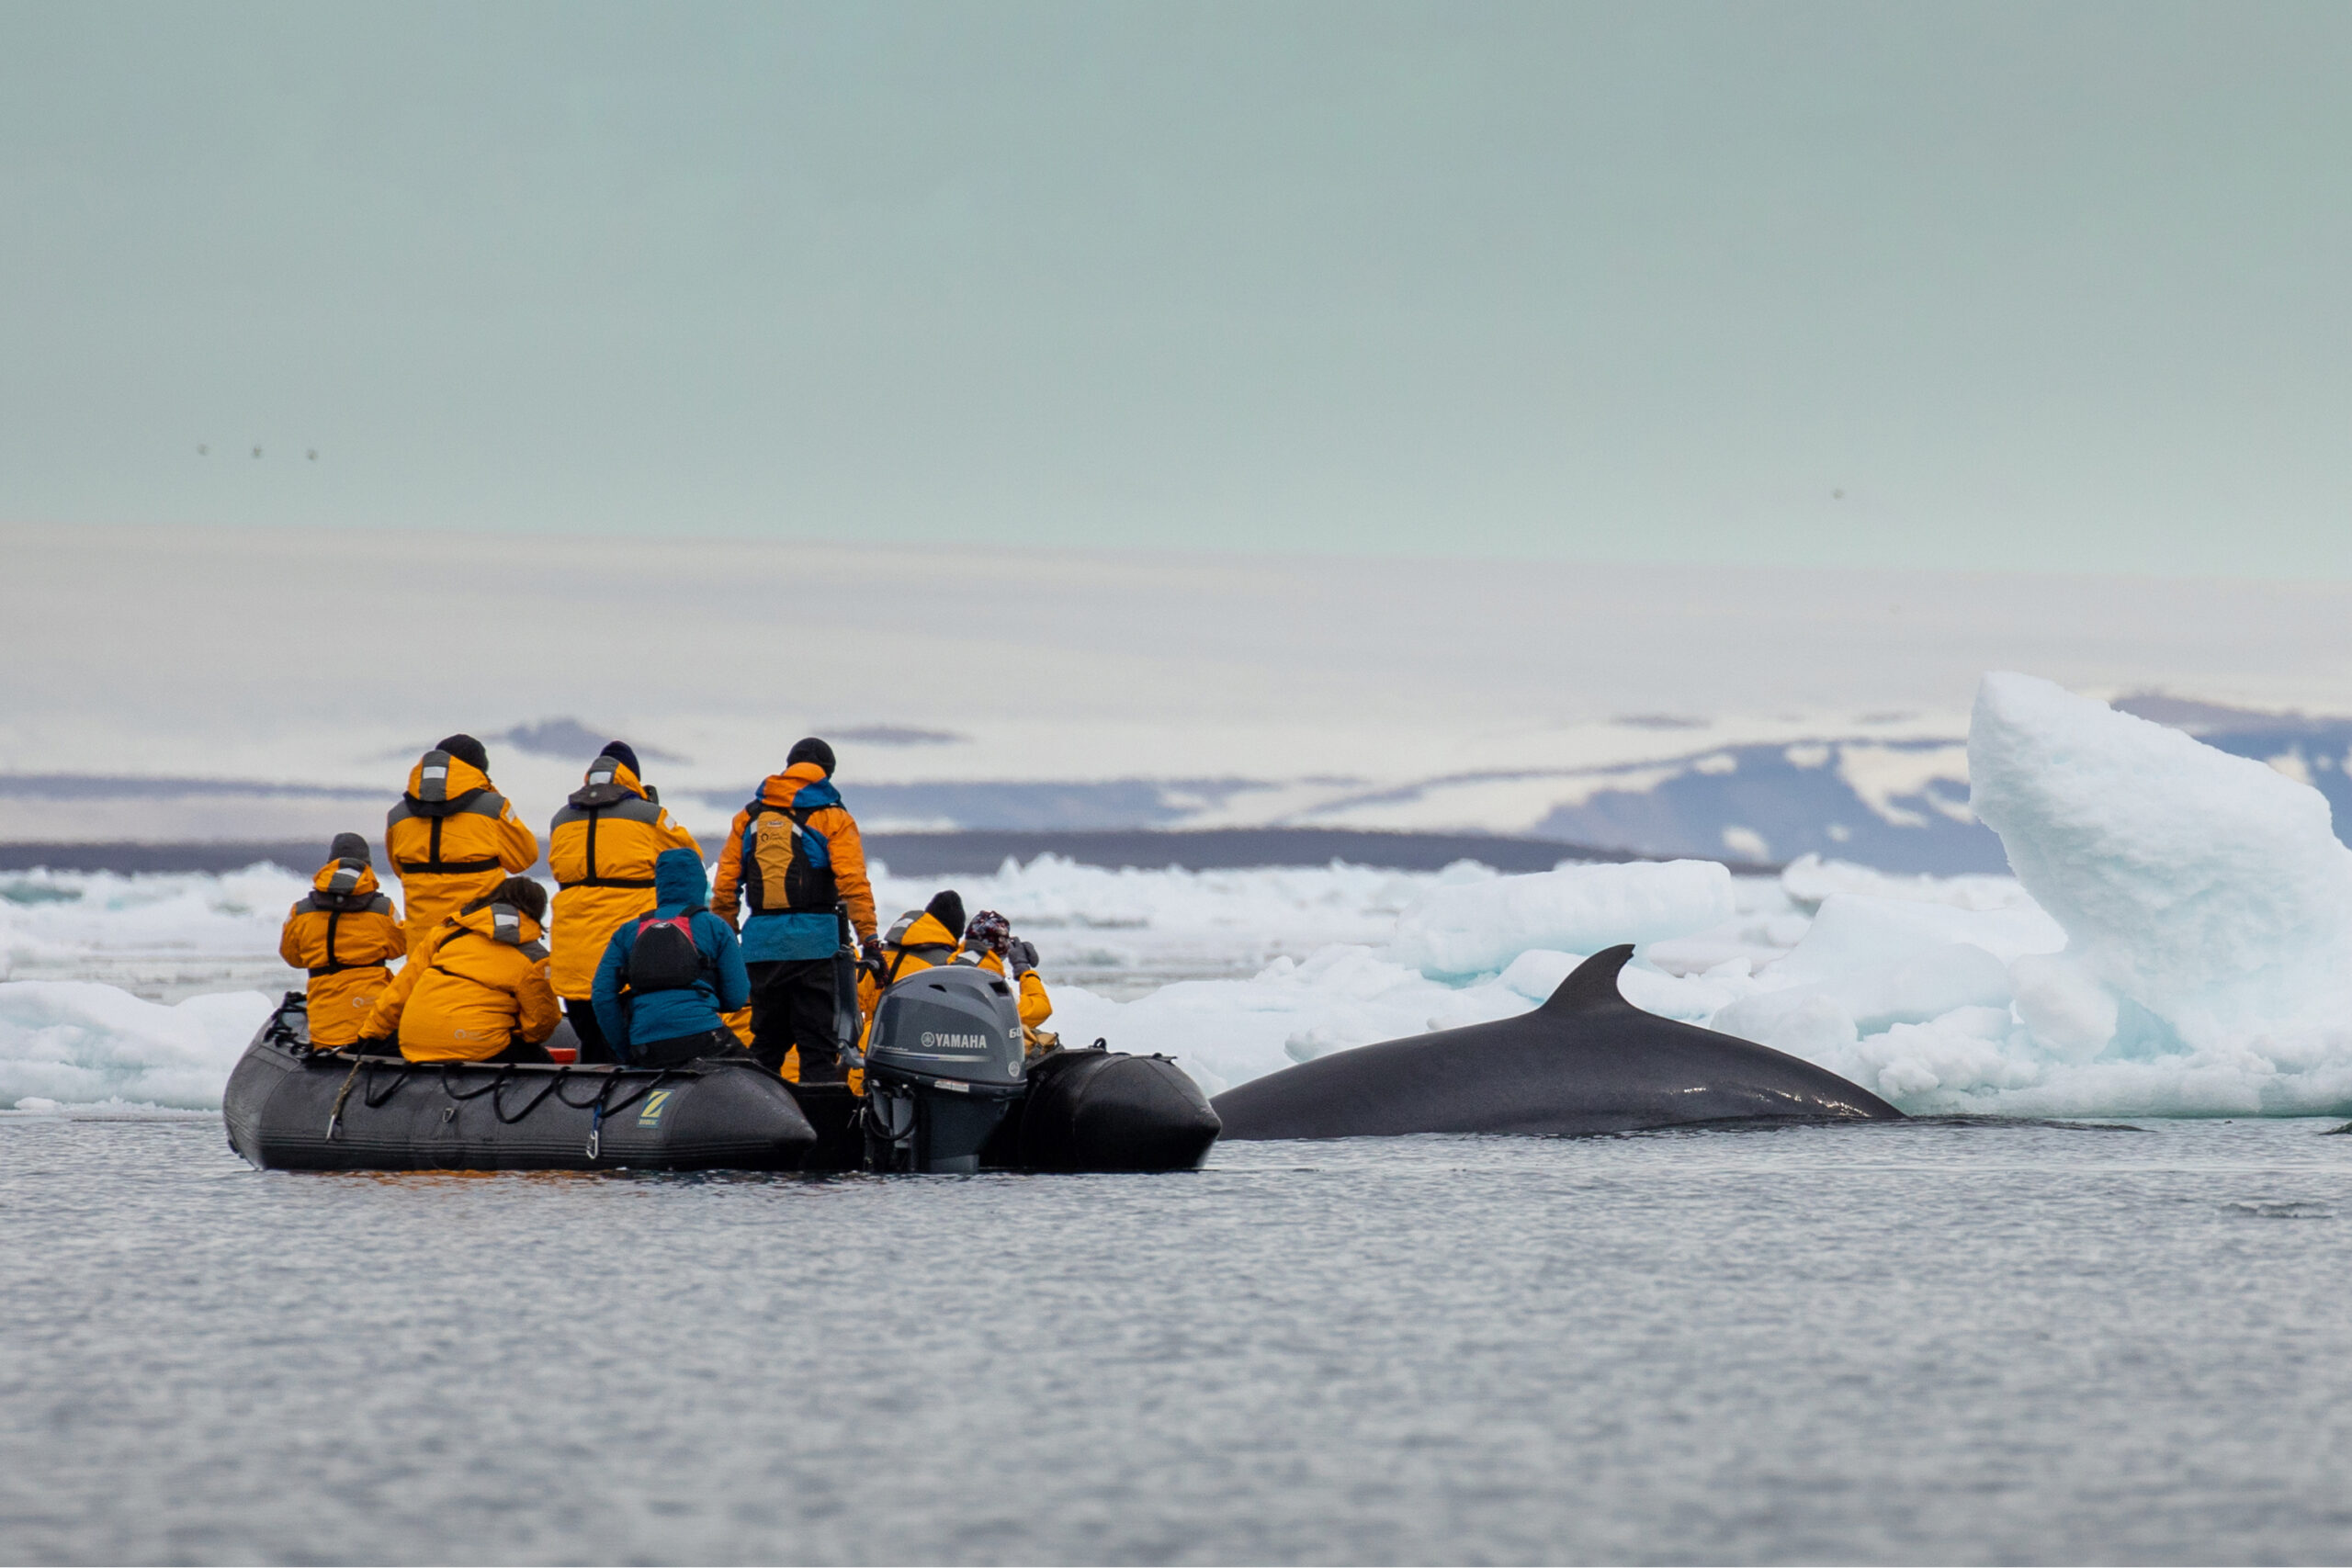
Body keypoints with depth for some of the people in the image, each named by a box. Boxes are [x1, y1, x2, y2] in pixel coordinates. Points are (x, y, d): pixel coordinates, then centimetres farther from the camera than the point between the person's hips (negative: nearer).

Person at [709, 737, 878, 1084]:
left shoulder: (749, 817, 14)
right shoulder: (831, 817, 2)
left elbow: (725, 884, 12)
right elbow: (853, 881, -8)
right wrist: (869, 938, -9)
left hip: (761, 942, 4)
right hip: (813, 937, -4)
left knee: (767, 1039, 13)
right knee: (818, 1041, -5)